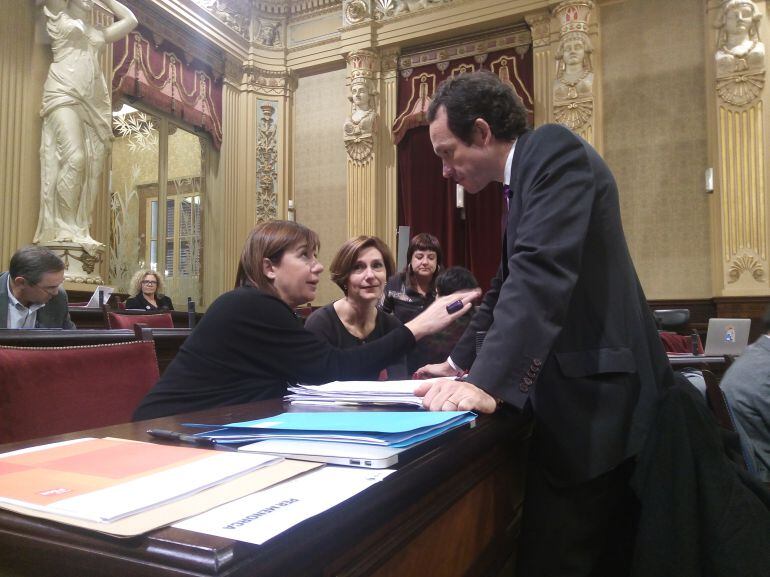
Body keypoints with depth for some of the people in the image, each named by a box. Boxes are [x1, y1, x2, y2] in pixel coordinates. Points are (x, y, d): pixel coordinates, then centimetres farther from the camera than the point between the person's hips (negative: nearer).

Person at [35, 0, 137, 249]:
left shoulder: (98, 33, 30)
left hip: (95, 104, 5)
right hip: (64, 96, -5)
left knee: (93, 167, -7)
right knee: (74, 157, -24)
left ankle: (80, 230, -7)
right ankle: (65, 228, -22)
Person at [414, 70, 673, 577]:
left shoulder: (555, 149, -11)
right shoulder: (526, 177, 18)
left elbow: (542, 271, -27)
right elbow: (509, 285, 23)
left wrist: (487, 383, -32)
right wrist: (459, 363, 23)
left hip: (595, 397, -10)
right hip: (582, 394, 10)